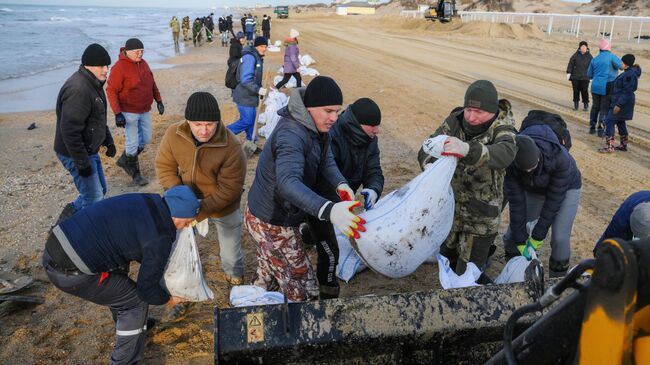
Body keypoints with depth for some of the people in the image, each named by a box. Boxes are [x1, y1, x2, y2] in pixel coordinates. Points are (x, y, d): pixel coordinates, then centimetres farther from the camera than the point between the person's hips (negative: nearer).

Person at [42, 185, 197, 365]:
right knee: (136, 301, 7)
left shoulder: (149, 202, 9)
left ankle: (128, 325, 50)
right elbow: (147, 288, -4)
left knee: (119, 282, 30)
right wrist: (168, 299, 16)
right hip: (70, 272, -9)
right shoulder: (160, 237, -13)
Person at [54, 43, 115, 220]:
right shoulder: (78, 90, -25)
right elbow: (70, 130, -29)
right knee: (94, 198, -5)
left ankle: (68, 219, 33)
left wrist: (108, 141, 18)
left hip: (88, 150, 10)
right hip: (75, 153, -10)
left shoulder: (93, 83, 9)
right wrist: (82, 163, -25)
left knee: (100, 191, 19)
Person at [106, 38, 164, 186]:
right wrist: (117, 113, -21)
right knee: (132, 143, -1)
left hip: (144, 110, 8)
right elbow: (111, 91, -17)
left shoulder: (143, 63, 6)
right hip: (129, 113, -8)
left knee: (146, 139, 14)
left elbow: (152, 83, 17)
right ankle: (135, 173, 14)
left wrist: (158, 100, 12)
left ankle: (125, 160, 34)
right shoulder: (119, 67, -17)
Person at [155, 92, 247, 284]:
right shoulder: (174, 134, -21)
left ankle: (235, 276, 50)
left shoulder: (231, 147, -31)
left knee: (230, 252, 16)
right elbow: (164, 166, -8)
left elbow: (229, 189, -26)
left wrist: (200, 212, -30)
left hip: (222, 209, -3)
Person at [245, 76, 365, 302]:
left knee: (268, 278, 29)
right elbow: (288, 183, -48)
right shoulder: (291, 135, -32)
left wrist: (341, 185, -28)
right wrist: (328, 210, -63)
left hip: (270, 216, 10)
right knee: (304, 291, 1)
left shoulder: (315, 128, -1)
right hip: (272, 225, -10)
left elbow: (326, 160, -5)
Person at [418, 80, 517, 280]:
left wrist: (468, 149, -59)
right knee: (447, 256, 23)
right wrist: (431, 165, -39)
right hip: (450, 206, 4)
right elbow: (427, 147, -14)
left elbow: (505, 153, -40)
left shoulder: (501, 128, -18)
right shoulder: (455, 121, -8)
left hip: (481, 216, -4)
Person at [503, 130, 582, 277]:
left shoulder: (560, 158, -39)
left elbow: (554, 200, -31)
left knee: (560, 238, -15)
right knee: (514, 232, -2)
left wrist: (538, 236, -25)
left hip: (566, 188, -3)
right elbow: (516, 201, -25)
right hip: (532, 191, 3)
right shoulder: (510, 164, -32)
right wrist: (520, 240, -23)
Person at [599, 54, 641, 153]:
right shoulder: (628, 72, 11)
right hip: (623, 103, 11)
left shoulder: (630, 74, -21)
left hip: (622, 103, -11)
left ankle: (609, 146, -8)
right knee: (620, 122, 18)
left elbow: (627, 92, -24)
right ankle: (623, 145, 26)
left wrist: (618, 105, -24)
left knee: (609, 121, -9)